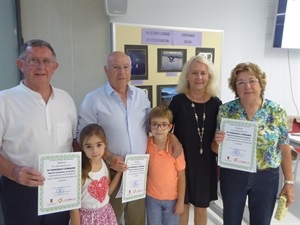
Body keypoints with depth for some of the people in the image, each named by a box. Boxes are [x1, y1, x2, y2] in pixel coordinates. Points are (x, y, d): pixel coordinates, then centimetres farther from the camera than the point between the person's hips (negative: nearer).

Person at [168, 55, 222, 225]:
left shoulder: (216, 103, -3)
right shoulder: (178, 100, -9)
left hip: (206, 163, 2)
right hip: (182, 161, -1)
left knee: (201, 208, 18)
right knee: (182, 206, 16)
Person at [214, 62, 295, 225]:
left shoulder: (277, 111, -7)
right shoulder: (225, 110, -9)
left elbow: (284, 148, -1)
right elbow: (217, 148, -1)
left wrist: (289, 182, 0)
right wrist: (219, 141, -24)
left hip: (266, 177, 1)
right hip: (232, 176, 0)